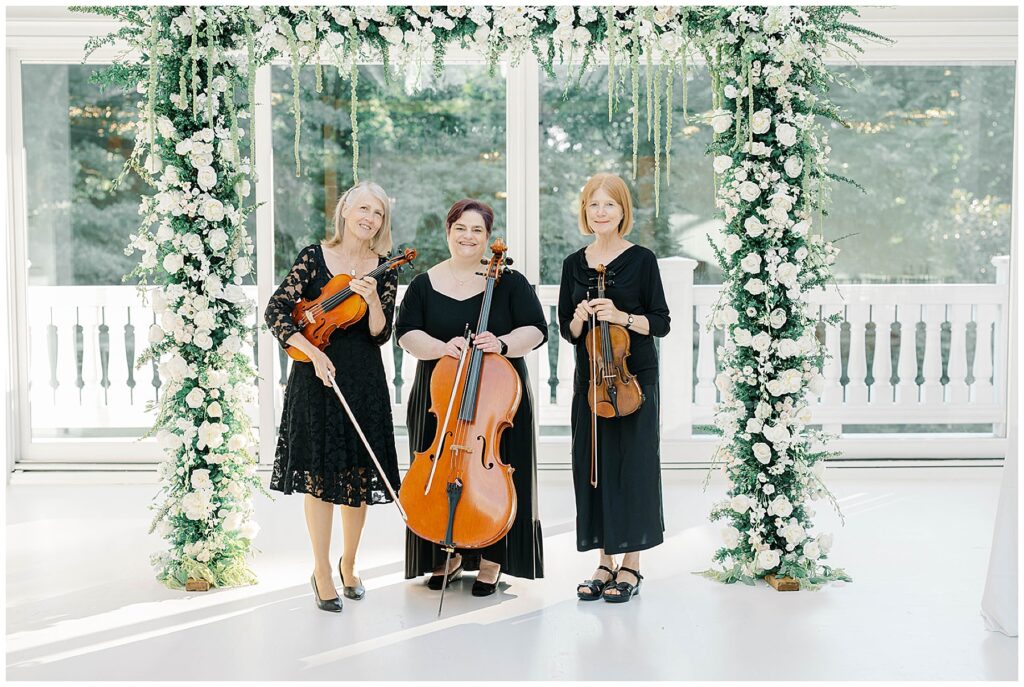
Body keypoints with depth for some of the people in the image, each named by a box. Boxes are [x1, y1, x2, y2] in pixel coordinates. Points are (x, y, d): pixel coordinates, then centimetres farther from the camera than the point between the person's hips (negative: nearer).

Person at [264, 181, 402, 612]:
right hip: (316, 378, -2)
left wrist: (372, 298, -21)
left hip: (364, 382, 2)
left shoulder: (384, 271, 3)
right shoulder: (314, 257, -3)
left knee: (357, 476, 8)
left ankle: (348, 564, 29)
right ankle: (322, 572, 14)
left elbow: (380, 334, -3)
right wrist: (313, 352, -18)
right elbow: (275, 311, -9)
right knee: (318, 472, -1)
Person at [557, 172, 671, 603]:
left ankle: (630, 566, 9)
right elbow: (568, 332, 11)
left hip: (634, 377, -4)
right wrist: (580, 318, -10)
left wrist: (621, 316, -19)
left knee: (631, 465, -2)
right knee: (592, 465, 5)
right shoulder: (575, 264, 9)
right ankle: (605, 562, 17)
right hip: (589, 377, 4)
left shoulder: (641, 260, -2)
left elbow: (660, 323, -3)